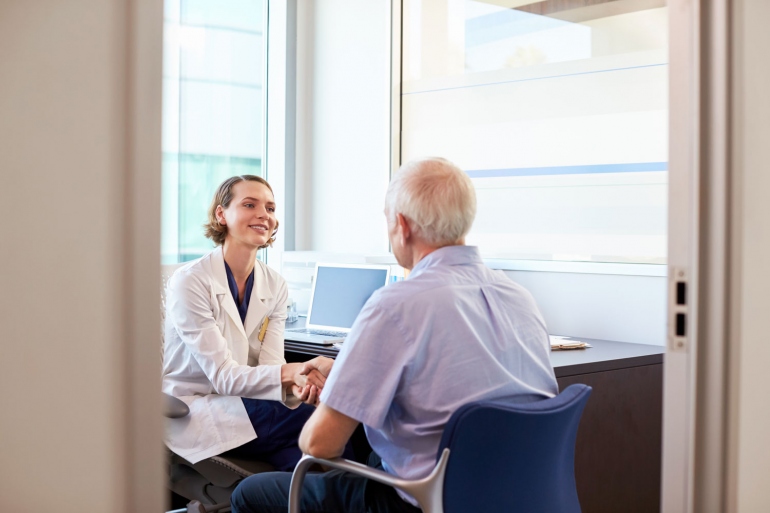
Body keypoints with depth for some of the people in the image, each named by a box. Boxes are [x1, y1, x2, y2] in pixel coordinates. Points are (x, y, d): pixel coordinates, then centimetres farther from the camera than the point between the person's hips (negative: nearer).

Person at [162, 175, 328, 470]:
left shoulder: (275, 285, 4)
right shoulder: (189, 281, -14)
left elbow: (270, 365, -4)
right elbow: (222, 376, -20)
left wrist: (296, 386, -29)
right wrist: (286, 373, -37)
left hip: (240, 403, 6)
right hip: (192, 410, -5)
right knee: (314, 423, -24)